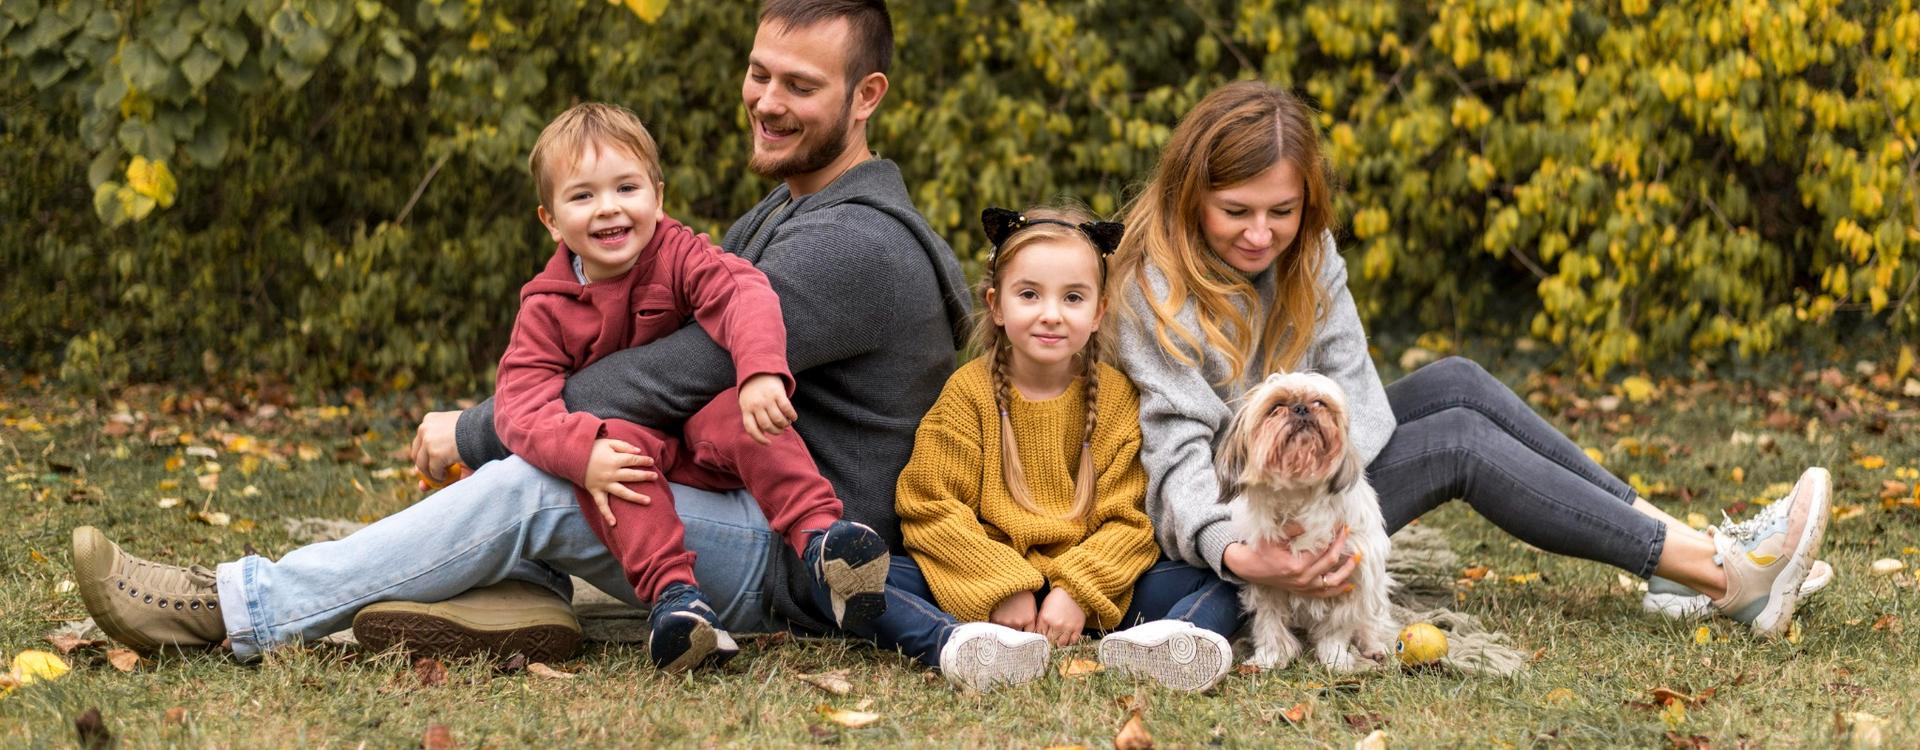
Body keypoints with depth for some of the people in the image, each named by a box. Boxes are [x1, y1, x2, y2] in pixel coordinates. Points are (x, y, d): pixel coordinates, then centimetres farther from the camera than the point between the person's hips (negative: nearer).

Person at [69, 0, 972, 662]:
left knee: (528, 487, -27)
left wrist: (472, 436, -14)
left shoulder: (856, 246, -18)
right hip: (742, 513, 10)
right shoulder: (783, 216, 17)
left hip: (801, 565, -10)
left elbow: (673, 379, -22)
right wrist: (490, 427, -2)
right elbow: (669, 362, 15)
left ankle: (232, 610, -26)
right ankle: (519, 595, -19)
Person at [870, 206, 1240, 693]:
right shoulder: (968, 392, 0)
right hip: (978, 588, -1)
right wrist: (1002, 588, -16)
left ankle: (1146, 648, -50)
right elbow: (930, 508, -5)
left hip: (1087, 589, 2)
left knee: (1217, 585, -18)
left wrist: (1076, 593, -18)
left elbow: (1127, 521, -1)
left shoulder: (1117, 398, 4)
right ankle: (959, 645, -55)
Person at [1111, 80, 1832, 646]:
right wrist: (1238, 555, -48)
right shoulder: (1157, 291, -24)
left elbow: (1350, 385, -9)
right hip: (1226, 519, -7)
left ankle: (1686, 544, -9)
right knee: (1460, 439, -16)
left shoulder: (1305, 250, -3)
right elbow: (1179, 451, -30)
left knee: (1455, 384, -8)